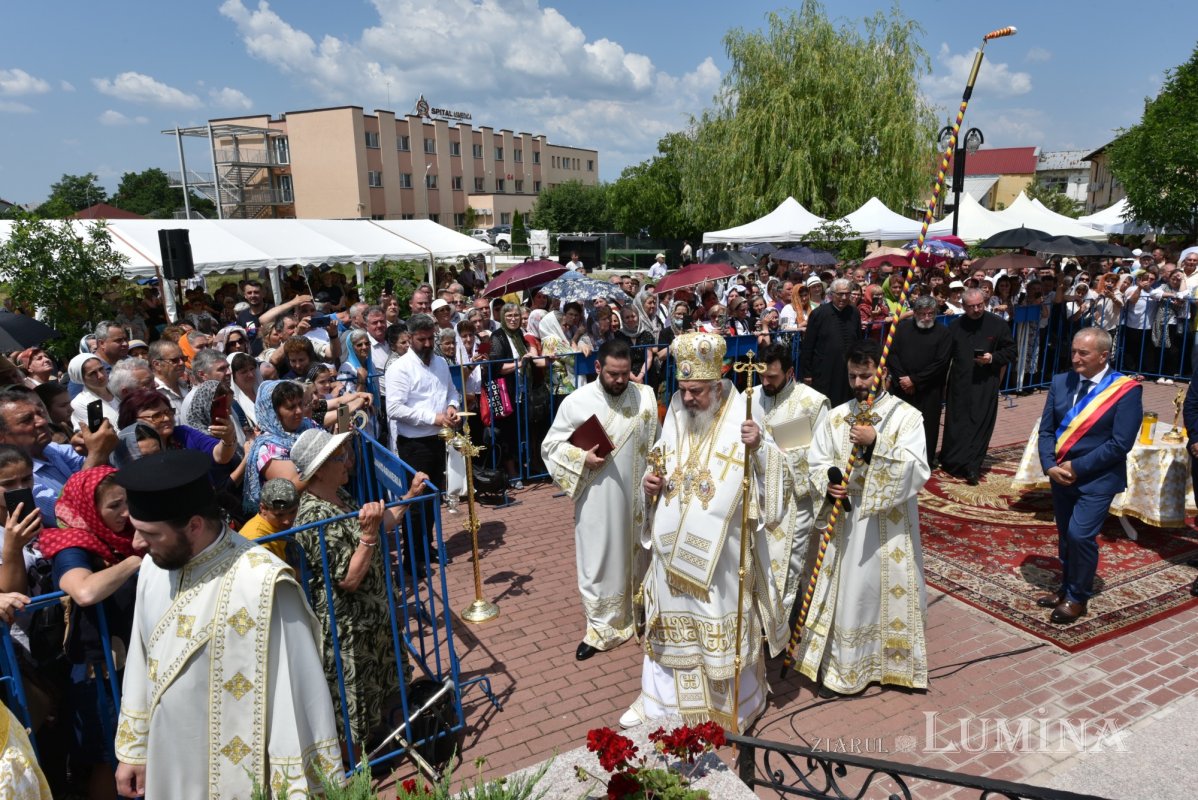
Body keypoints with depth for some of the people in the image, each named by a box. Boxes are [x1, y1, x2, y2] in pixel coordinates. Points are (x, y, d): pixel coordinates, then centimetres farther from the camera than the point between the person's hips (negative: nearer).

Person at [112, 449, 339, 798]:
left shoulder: (260, 584, -26)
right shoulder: (154, 567, -5)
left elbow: (297, 693, -21)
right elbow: (141, 663, 8)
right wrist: (132, 750, 15)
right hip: (167, 770, 6)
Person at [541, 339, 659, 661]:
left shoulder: (646, 396, -4)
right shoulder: (576, 402, -9)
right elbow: (551, 446, -3)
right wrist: (581, 458, -18)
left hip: (638, 497, 2)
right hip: (597, 501, -1)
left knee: (637, 558, 17)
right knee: (598, 562, 8)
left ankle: (639, 618, 38)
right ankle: (601, 628, 25)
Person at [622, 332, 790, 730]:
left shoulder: (740, 422, -11)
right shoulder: (674, 421, 4)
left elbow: (772, 475, -18)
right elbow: (659, 471, 16)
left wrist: (759, 447, -37)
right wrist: (649, 482, -6)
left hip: (720, 552, -4)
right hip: (672, 548, 5)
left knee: (720, 624, 10)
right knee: (668, 620, 16)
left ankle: (730, 704, 30)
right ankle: (657, 696, 33)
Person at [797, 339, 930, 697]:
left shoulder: (907, 416, -6)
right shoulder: (837, 416, 4)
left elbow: (917, 470, -16)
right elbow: (816, 462, 6)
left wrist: (875, 443, -27)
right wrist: (827, 483, -15)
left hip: (888, 524, -2)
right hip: (845, 522, 3)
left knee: (889, 590, 8)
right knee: (844, 591, 8)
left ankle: (894, 661, 28)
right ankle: (838, 666, 21)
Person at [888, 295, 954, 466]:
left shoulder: (943, 333, -1)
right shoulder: (903, 328, 7)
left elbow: (941, 363, -7)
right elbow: (892, 354, 4)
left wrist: (914, 380, -11)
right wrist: (902, 378, -8)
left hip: (929, 392, -2)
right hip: (902, 387, 2)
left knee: (927, 426, 1)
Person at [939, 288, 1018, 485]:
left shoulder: (997, 325, -1)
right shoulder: (955, 326, 6)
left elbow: (1011, 351, 4)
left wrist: (993, 358, -14)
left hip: (985, 385, -2)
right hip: (959, 382, 2)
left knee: (980, 424, -4)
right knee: (955, 424, 6)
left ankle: (971, 467, -2)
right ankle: (952, 462, 19)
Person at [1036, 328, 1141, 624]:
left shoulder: (1126, 390, -13)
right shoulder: (1060, 382, 2)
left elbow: (1120, 444, -17)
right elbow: (1046, 429, 3)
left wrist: (1077, 467, -17)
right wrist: (1050, 466, -11)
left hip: (1097, 479, -5)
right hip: (1061, 475, 5)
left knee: (1080, 535, -10)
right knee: (1065, 535, 15)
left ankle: (1078, 597, 11)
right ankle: (1067, 588, 33)